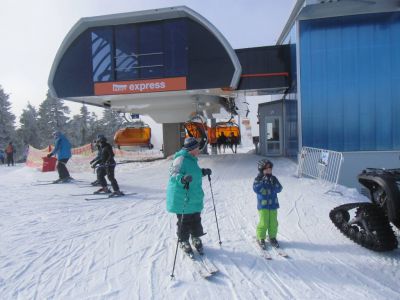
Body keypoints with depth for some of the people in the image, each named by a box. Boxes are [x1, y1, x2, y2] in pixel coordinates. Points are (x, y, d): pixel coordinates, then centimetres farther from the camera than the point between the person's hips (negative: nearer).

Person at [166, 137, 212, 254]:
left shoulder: (192, 160, 11)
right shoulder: (181, 159, -19)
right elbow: (173, 174, -25)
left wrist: (203, 172, 13)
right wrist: (182, 178, -43)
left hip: (194, 198, 9)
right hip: (183, 198, -9)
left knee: (196, 220, 18)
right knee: (184, 221, 5)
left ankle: (196, 238, 37)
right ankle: (183, 241, 26)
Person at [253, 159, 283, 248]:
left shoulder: (273, 178, 6)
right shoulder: (258, 179, -5)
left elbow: (279, 189, -2)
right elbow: (256, 189, -19)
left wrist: (274, 183, -20)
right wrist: (263, 182, -25)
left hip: (273, 204, 4)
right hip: (263, 205, -4)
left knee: (273, 223, 9)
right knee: (263, 223, 0)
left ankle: (272, 237, 26)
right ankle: (261, 238, 17)